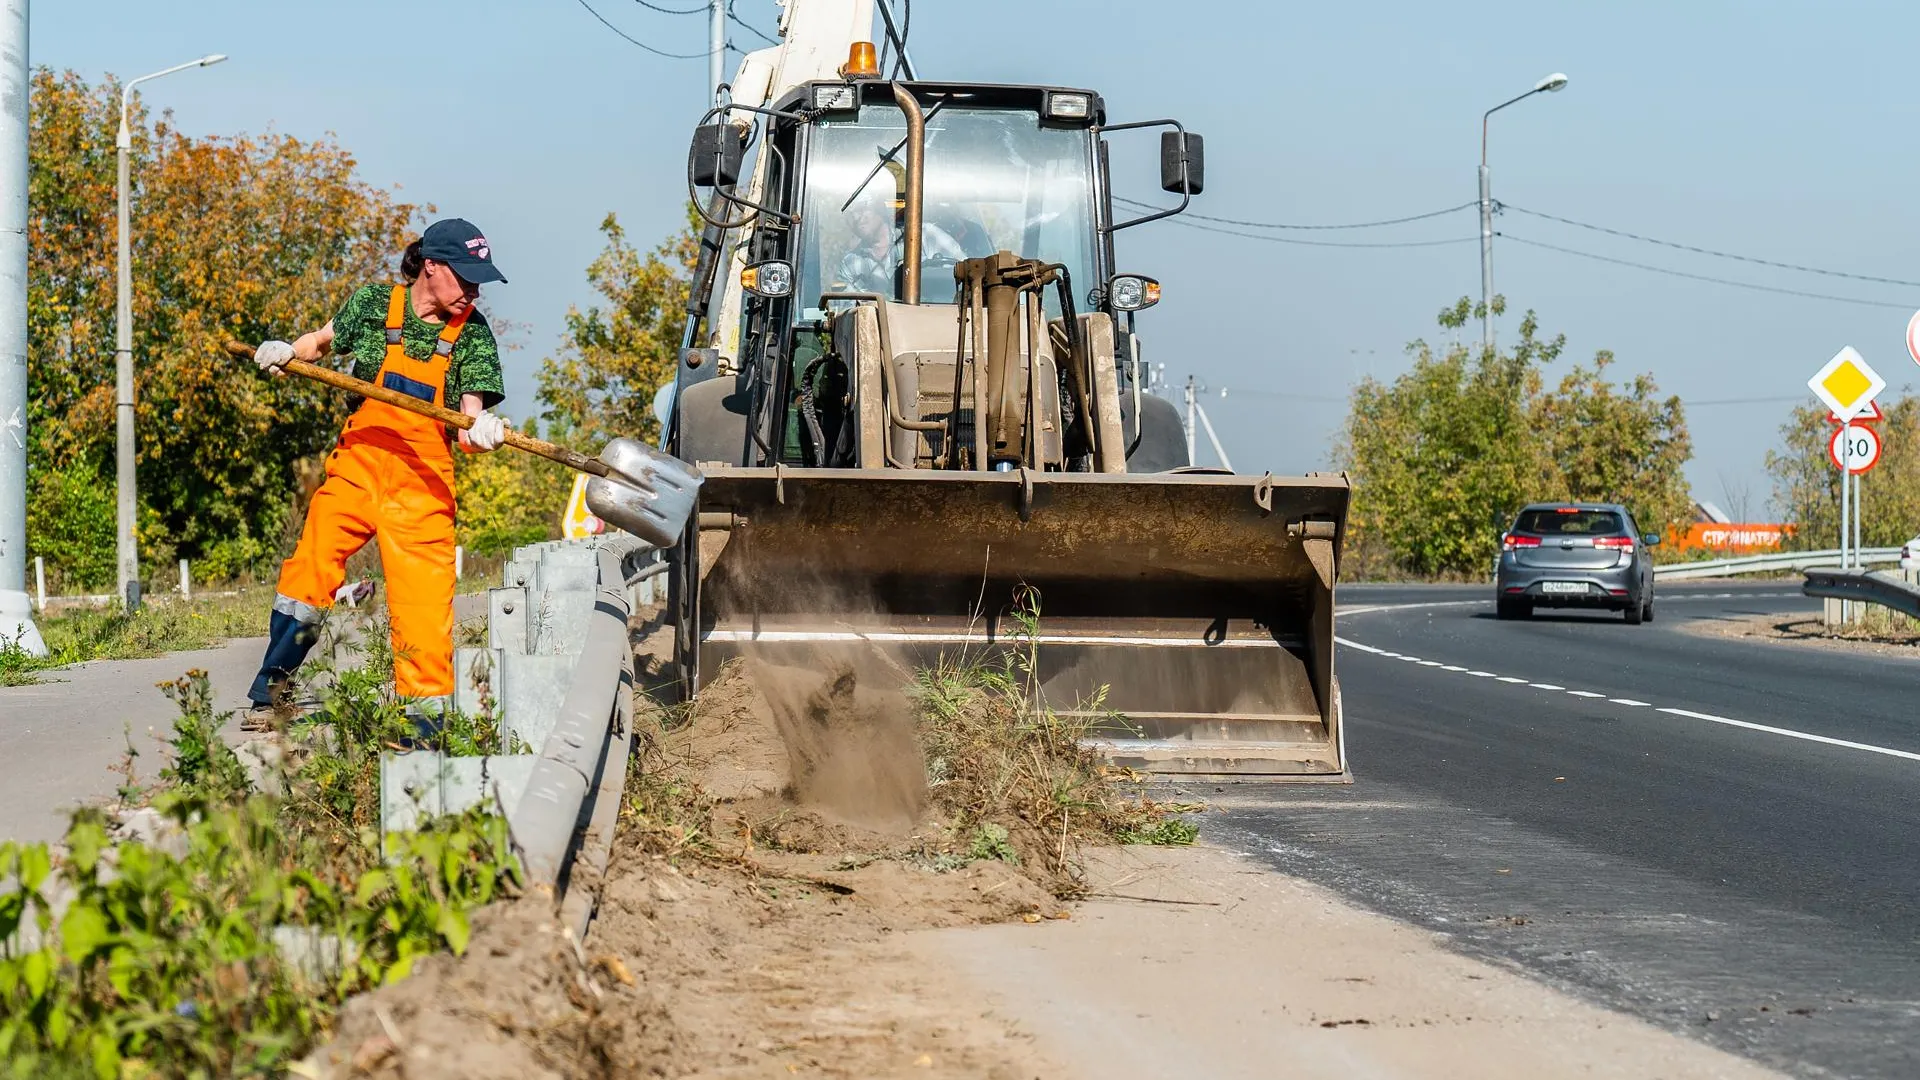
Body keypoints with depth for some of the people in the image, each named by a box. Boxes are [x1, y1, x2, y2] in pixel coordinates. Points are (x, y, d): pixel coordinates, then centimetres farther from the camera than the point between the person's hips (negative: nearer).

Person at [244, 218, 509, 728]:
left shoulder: (472, 332, -2)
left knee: (423, 600, -9)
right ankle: (270, 695, 12)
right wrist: (288, 351, 1)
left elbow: (471, 410, -11)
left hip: (422, 484, -1)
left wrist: (480, 431, -34)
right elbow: (325, 340, 21)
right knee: (308, 572, -2)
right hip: (356, 466, 1)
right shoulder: (374, 303, 1)